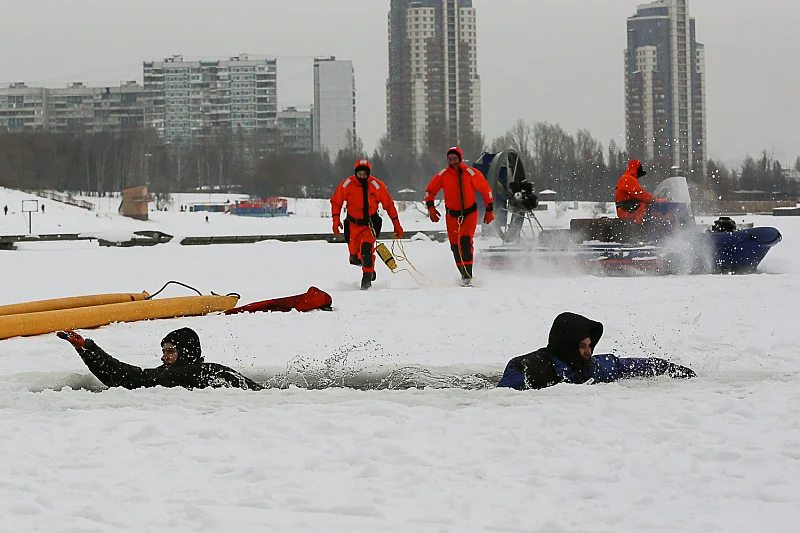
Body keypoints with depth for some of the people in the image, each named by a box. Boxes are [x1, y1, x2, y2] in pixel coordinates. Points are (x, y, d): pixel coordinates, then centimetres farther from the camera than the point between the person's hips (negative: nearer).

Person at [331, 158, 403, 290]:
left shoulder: (377, 185, -12)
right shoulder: (346, 184, -10)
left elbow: (389, 204, -2)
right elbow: (336, 202, 2)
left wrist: (396, 224, -1)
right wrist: (336, 219, -12)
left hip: (370, 223, -3)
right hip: (353, 224, 3)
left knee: (366, 248, -24)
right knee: (354, 253, 8)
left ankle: (367, 277, -13)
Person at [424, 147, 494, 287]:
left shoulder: (471, 173, -13)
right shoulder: (443, 175, -5)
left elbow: (486, 190, -3)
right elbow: (430, 191, 6)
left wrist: (489, 210, -2)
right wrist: (431, 207, -8)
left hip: (470, 213, -3)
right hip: (452, 215, 3)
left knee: (465, 241, -21)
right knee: (455, 246, 4)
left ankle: (468, 276, -23)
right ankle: (463, 274, 21)